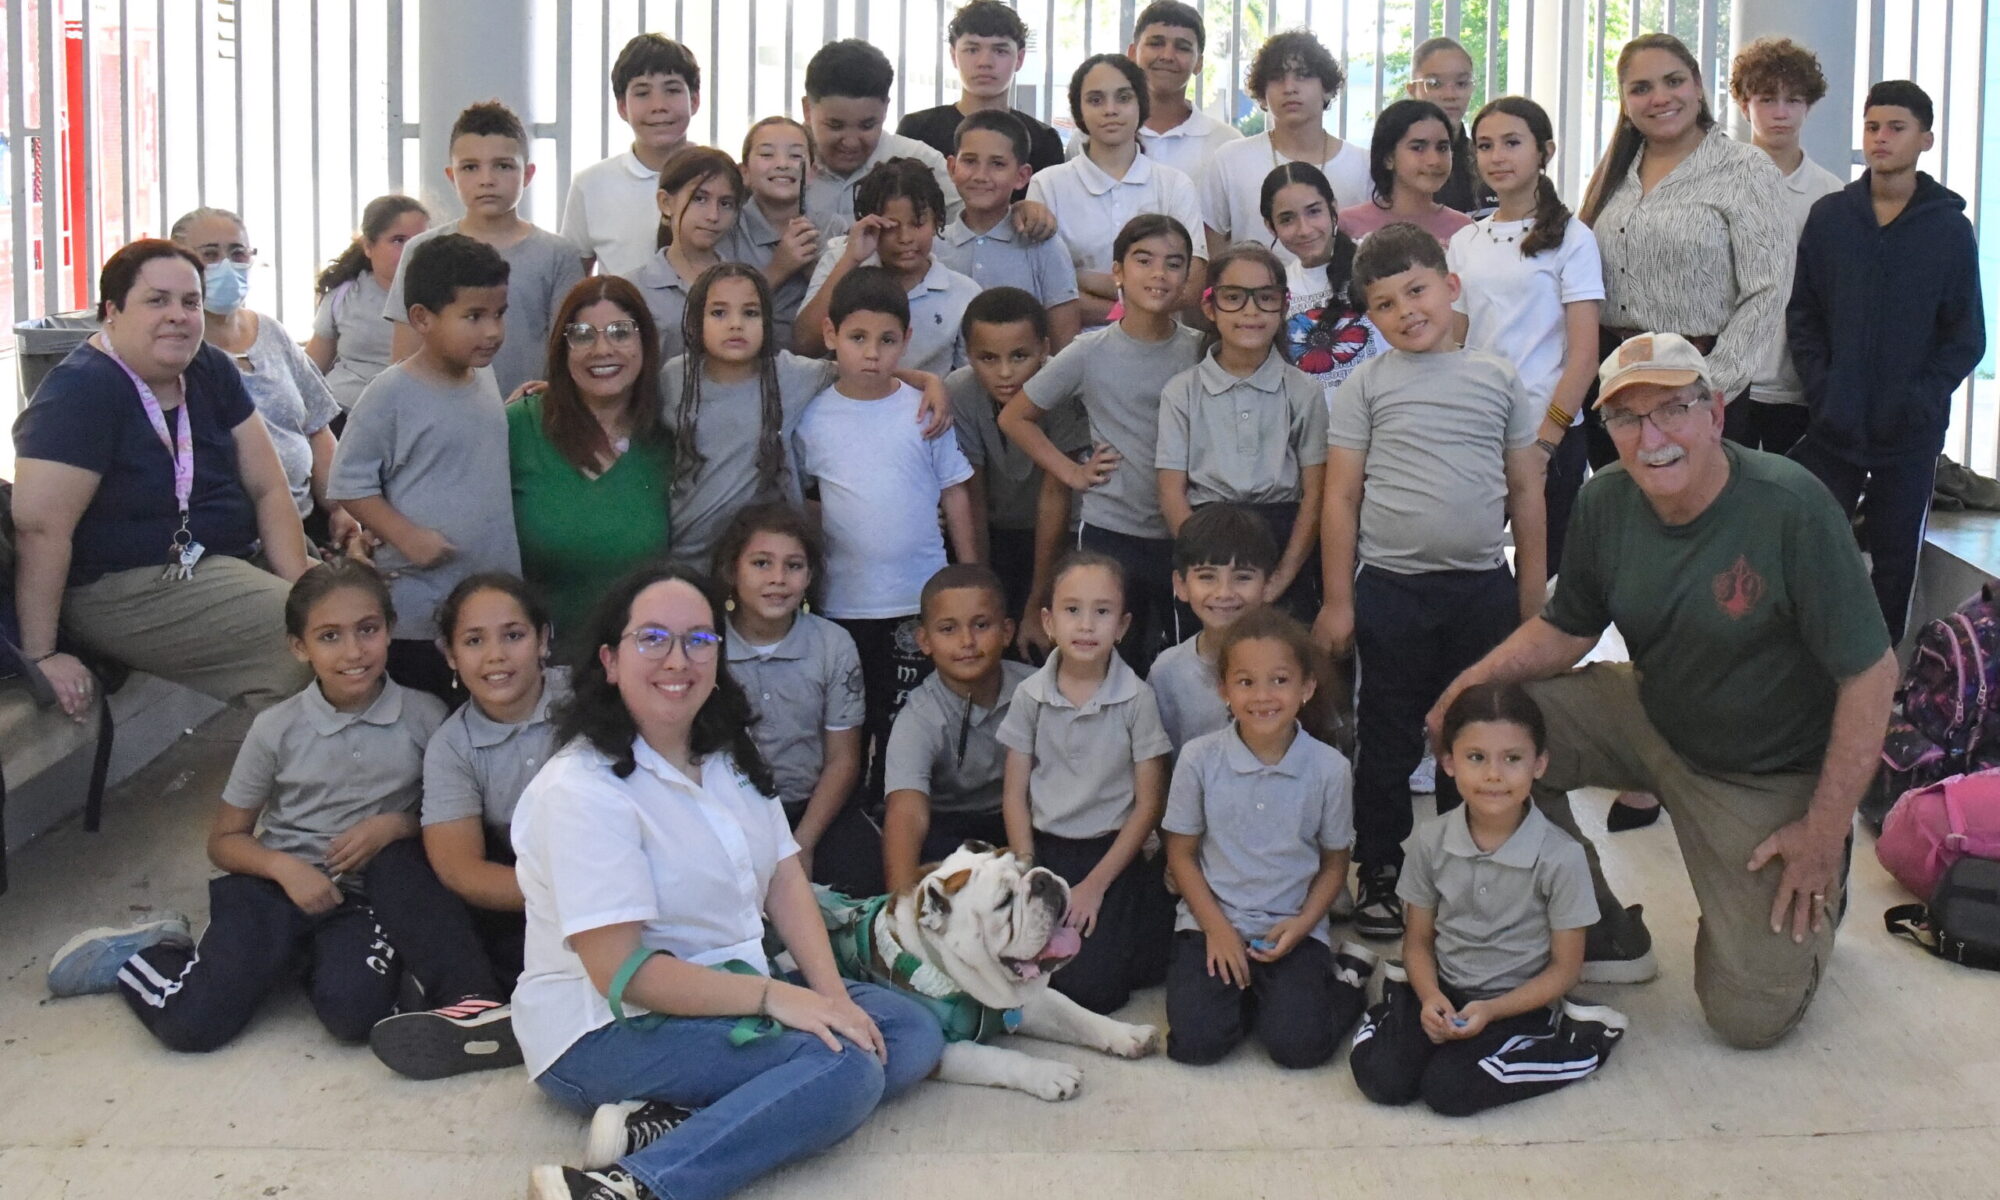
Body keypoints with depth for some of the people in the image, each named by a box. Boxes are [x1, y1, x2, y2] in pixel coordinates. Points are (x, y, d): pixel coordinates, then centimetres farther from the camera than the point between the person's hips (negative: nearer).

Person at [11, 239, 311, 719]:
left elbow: (268, 487, 3)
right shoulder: (80, 392, -17)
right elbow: (40, 526, -23)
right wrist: (41, 656, -24)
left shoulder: (212, 371, 5)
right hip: (127, 587, -8)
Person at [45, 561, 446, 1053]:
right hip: (276, 885, 1)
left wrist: (396, 824, -12)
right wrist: (284, 867, -13)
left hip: (365, 891, 0)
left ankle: (324, 959, 4)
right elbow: (224, 840, 7)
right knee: (189, 1023, -17)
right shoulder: (277, 729, -1)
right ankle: (133, 955, 17)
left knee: (352, 1012, -31)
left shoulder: (424, 718, -2)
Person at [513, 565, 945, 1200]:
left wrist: (830, 994, -12)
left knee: (912, 1030, -6)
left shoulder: (729, 755, 8)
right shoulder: (583, 790, -19)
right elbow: (619, 970, -23)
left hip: (728, 992, 9)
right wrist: (776, 997, -25)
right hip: (609, 1029, -9)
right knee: (845, 1066, -25)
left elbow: (785, 879, 4)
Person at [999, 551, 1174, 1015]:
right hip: (1044, 849, 2)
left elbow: (1148, 803, -5)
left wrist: (1096, 884, -9)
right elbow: (1015, 795, 4)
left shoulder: (1137, 699, -8)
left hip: (1112, 853, -2)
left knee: (1086, 986, -17)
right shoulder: (1030, 695, -1)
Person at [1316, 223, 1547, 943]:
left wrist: (1531, 595, 7)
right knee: (1388, 739, 6)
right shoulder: (1368, 384, 1)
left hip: (1484, 588, 2)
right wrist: (1338, 602, -3)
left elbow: (1526, 490, 9)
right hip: (1391, 587, -2)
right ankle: (1379, 875, 18)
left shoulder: (1498, 378, 5)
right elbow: (1340, 496, 1)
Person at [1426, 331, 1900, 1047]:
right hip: (1651, 715, 5)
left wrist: (1825, 831, -20)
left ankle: (1817, 890, 26)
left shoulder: (1791, 507, -27)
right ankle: (1605, 933, 5)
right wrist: (1475, 681, -17)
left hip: (1768, 773, -5)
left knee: (1751, 1017, -9)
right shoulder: (1605, 503, -9)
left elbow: (1870, 674, -21)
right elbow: (1566, 630, 4)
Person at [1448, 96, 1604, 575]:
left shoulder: (1571, 238, -3)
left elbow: (1584, 356, -8)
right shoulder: (1464, 242, 11)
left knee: (1542, 570, 1)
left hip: (1550, 432, -4)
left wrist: (1545, 441, -14)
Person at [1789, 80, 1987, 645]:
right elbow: (1802, 314, 5)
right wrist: (1821, 391, -8)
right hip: (1833, 428, 1)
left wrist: (1918, 401, -10)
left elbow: (1966, 338, 2)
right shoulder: (1828, 216, 5)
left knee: (1895, 561, 6)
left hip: (1911, 434, -1)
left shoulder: (1950, 228, 2)